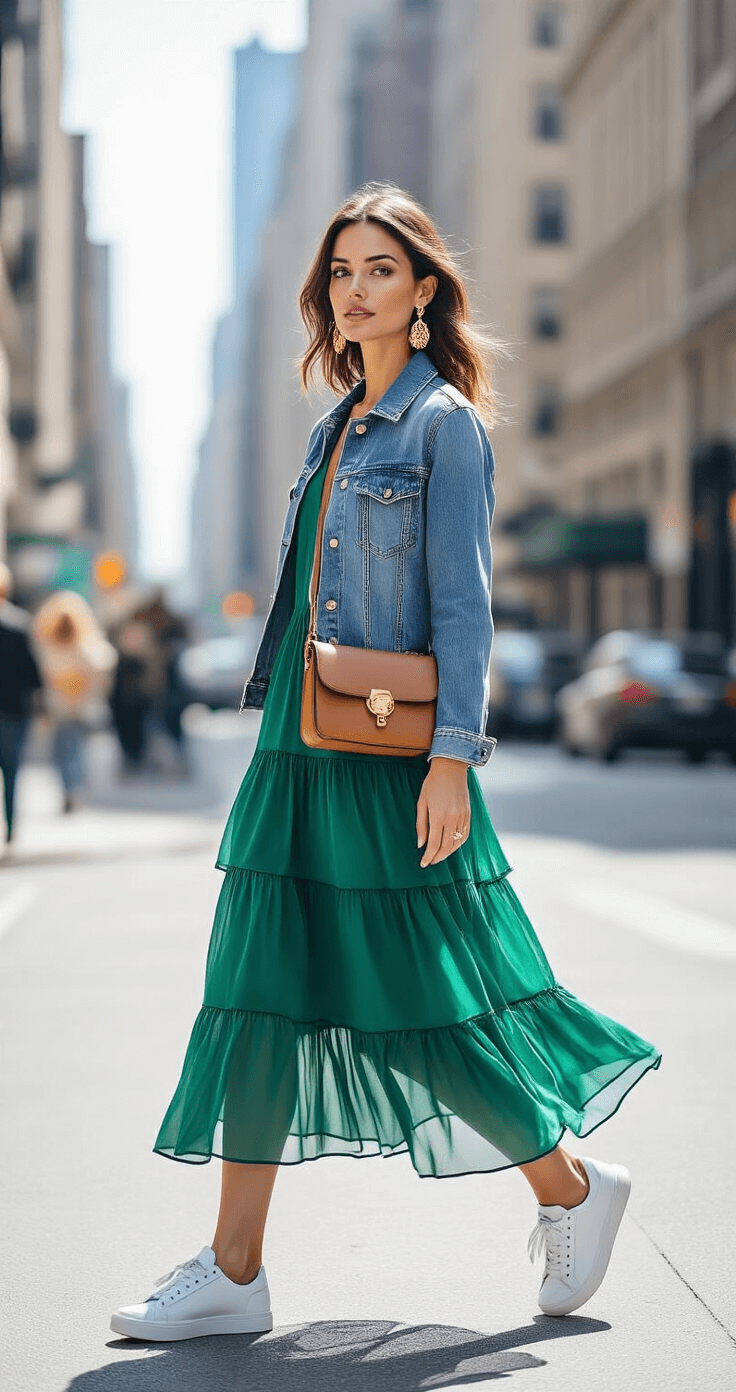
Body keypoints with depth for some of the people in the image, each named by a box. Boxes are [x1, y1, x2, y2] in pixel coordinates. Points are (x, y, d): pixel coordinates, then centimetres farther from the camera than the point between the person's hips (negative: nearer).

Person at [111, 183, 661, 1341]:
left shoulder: (446, 422, -6)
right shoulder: (338, 427, 16)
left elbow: (463, 603, -12)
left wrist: (452, 760, -18)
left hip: (392, 756, -8)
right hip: (301, 749, 8)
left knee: (422, 1006, -1)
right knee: (259, 992, 3)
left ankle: (572, 1188, 21)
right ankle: (235, 1273, 8)